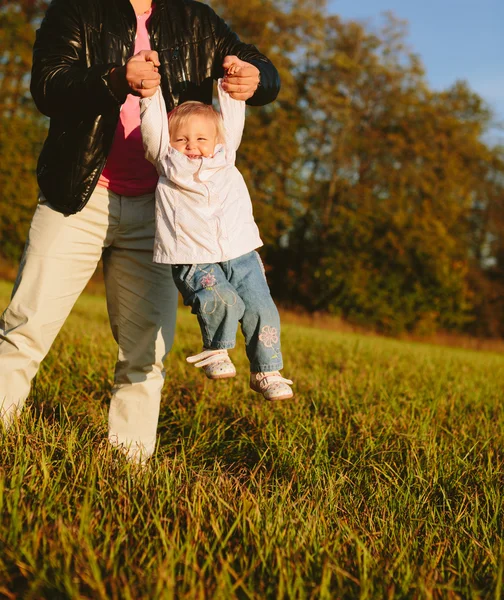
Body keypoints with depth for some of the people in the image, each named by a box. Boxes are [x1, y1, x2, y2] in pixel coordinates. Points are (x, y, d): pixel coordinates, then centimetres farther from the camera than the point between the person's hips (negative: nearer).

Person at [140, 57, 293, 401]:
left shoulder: (224, 156, 14)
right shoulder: (167, 163, 8)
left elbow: (232, 117, 17)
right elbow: (152, 125, 1)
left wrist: (232, 79, 10)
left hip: (240, 254, 3)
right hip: (194, 261, -3)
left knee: (261, 309, -9)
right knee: (220, 301, -29)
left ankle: (266, 372, 9)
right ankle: (216, 351, -1)